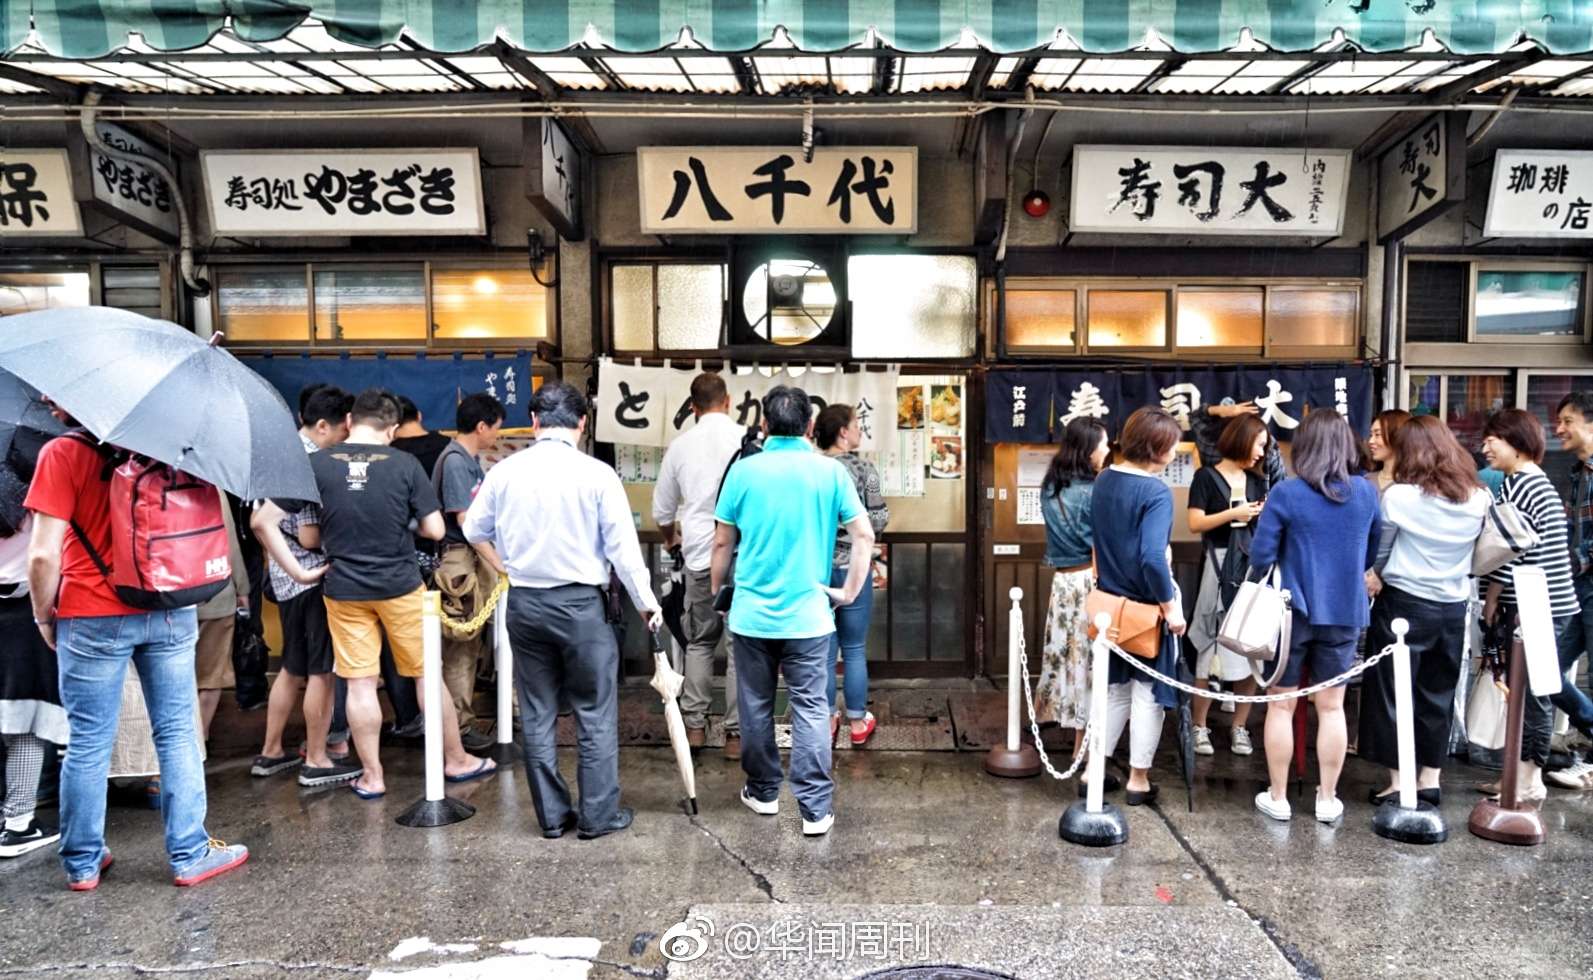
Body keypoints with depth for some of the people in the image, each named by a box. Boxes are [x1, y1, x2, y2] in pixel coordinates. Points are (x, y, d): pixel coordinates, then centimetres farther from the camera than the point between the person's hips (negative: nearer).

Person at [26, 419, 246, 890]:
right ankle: (190, 854, 13)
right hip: (171, 615, 3)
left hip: (93, 618, -3)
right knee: (177, 735, 8)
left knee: (88, 744, 9)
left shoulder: (62, 453, -9)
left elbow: (44, 554, -12)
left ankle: (82, 863, 20)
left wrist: (44, 616, 2)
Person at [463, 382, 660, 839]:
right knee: (596, 716, 8)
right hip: (579, 602, -3)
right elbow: (623, 547, -10)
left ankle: (552, 815, 21)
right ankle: (598, 815, 14)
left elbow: (475, 530, 11)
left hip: (524, 604, 4)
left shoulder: (505, 472, -1)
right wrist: (646, 602, 1)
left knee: (537, 715, 13)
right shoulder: (597, 474, -12)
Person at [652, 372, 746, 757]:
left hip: (700, 556, 3)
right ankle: (736, 733, 8)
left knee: (700, 641, 18)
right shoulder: (749, 439, -6)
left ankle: (694, 723, 19)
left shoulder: (680, 446, 5)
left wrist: (671, 540, 35)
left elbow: (662, 512, 16)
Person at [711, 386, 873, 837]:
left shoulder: (743, 470, -3)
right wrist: (850, 591, 5)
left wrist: (717, 593, 17)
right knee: (810, 709, 4)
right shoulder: (831, 471, -3)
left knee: (756, 707, 14)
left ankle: (763, 792, 29)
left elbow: (722, 543, 2)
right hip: (807, 614, -1)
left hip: (751, 613, 1)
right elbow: (864, 536, -5)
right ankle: (816, 808, 3)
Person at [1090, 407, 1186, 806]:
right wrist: (1171, 607, -20)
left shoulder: (1103, 481, 2)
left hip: (1110, 600, 7)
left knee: (1116, 687, 20)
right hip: (1146, 605, -7)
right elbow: (1153, 557, -28)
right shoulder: (1156, 492, -21)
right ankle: (1138, 780, 18)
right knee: (1148, 692, 9)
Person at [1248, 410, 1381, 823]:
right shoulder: (1367, 492, -1)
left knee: (1281, 705, 8)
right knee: (1331, 707, 11)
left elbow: (1260, 556, -12)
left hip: (1293, 610, -3)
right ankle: (1327, 800, 20)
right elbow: (1373, 553, 10)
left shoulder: (1285, 493, -13)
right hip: (1344, 612, 3)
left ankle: (1278, 798, 17)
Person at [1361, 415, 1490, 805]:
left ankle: (1398, 782, 11)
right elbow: (1474, 552, 11)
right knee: (1438, 695, 14)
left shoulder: (1398, 495, -14)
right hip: (1453, 608, 5)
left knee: (1392, 693, 6)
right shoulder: (1478, 498, 0)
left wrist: (1377, 577, 14)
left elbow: (1378, 552, -2)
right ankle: (1430, 779, 22)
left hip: (1404, 603, -4)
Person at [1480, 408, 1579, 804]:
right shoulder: (1541, 481, 17)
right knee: (1534, 691, 12)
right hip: (1550, 601, 9)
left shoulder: (1517, 482, -13)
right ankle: (1528, 774, 19)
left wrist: (1491, 596, -9)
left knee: (1528, 691, -3)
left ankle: (1528, 781, 3)